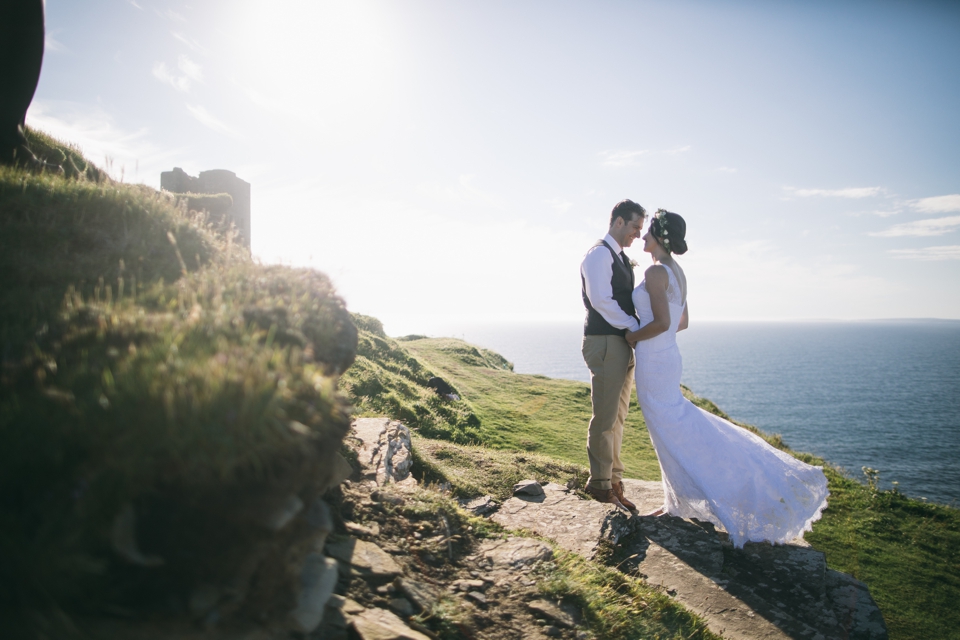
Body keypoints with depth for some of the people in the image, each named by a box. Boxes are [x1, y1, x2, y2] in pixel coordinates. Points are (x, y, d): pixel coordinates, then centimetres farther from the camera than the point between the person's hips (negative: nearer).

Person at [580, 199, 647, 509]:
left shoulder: (621, 259, 21)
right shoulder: (599, 254, -9)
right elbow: (601, 301, -19)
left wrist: (635, 331, 5)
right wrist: (635, 327, -13)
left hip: (623, 344, 9)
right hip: (605, 343, -9)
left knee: (617, 417, 12)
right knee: (605, 417, -3)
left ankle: (614, 480, 20)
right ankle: (600, 483, 8)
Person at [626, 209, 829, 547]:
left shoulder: (656, 272, -17)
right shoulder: (677, 272, 12)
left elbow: (661, 322, -26)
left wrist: (631, 337, -10)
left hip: (653, 363, -10)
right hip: (669, 358, 10)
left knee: (672, 436, 0)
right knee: (674, 428, 16)